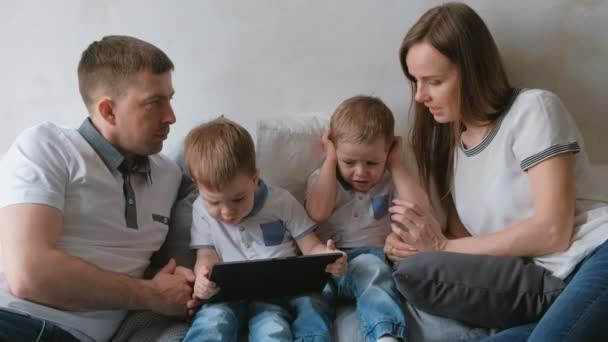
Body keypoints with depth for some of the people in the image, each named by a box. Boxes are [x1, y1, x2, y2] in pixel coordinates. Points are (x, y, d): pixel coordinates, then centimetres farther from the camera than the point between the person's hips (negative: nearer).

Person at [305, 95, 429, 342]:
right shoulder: (322, 179, 12)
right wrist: (330, 161, -3)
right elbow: (318, 213, -12)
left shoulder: (389, 181, 12)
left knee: (369, 268, -36)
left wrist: (396, 165, 1)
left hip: (373, 259, -1)